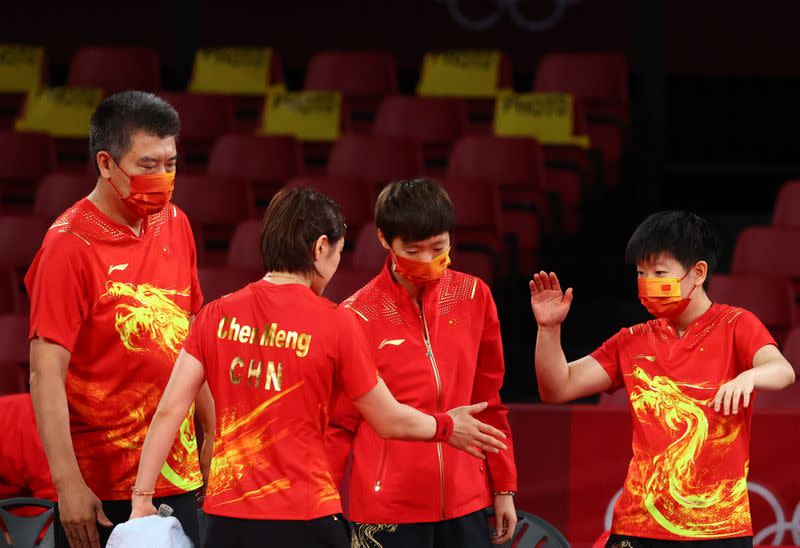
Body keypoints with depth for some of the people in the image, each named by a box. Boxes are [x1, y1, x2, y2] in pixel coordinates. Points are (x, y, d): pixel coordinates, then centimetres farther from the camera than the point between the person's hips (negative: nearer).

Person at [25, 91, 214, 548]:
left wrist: (212, 441, 16)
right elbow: (47, 374, -15)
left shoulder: (174, 225, 9)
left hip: (179, 479, 6)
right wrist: (68, 482, -21)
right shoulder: (70, 245, -11)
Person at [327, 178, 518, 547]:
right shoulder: (357, 316, -4)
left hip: (465, 505, 3)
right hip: (388, 513, -3)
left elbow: (489, 401, 13)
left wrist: (504, 487, 13)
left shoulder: (473, 297, 5)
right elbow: (338, 424, 1)